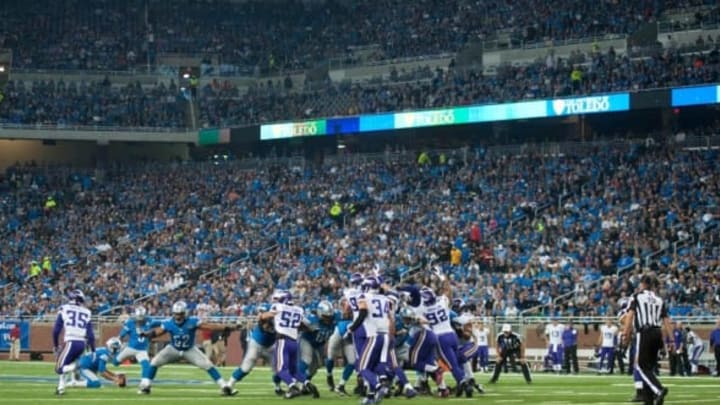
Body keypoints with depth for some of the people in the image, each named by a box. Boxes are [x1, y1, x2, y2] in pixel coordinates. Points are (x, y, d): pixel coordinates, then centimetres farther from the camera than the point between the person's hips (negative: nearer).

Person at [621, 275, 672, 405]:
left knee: (642, 366, -5)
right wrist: (670, 340, 12)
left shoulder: (636, 297, 5)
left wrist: (626, 332, -13)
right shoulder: (659, 300, 18)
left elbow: (630, 314, -9)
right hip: (657, 333, 5)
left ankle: (659, 389, -27)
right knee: (649, 366, 13)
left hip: (644, 333, -5)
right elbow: (666, 321, 12)